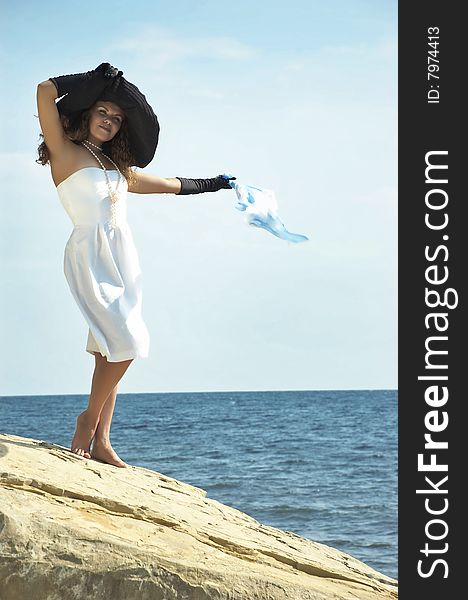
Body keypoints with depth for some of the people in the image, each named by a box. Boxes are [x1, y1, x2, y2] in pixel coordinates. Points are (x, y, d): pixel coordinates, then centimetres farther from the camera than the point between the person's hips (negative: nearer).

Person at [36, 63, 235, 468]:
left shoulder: (118, 169, 22)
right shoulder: (64, 151, 4)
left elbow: (170, 185, 34)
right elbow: (45, 91, -7)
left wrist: (214, 184, 41)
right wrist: (96, 80, 1)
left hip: (123, 258, 7)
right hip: (91, 255, -7)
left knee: (110, 351, 2)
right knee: (126, 343, -17)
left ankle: (101, 443, 4)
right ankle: (88, 418, 0)